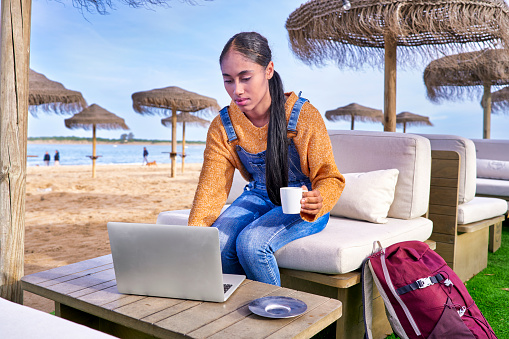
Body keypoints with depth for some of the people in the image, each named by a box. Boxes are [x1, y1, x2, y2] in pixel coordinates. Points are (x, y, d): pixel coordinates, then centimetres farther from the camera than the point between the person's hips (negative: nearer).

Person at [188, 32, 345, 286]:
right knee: (216, 243, -24)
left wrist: (317, 202, -38)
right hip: (260, 198, 4)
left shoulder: (304, 116, -21)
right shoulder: (221, 128, -10)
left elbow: (330, 178, -14)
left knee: (251, 243, -30)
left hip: (301, 207, -3)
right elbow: (211, 189, -13)